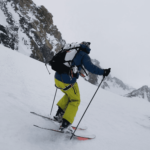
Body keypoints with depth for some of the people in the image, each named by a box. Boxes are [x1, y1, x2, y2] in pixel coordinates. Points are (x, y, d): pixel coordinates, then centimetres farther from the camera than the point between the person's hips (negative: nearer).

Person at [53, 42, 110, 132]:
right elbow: (90, 67, -17)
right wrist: (103, 72, -7)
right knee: (75, 100, 15)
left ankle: (59, 115, 26)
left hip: (57, 78, 7)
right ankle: (65, 125, 13)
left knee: (69, 95, 32)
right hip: (68, 82, -6)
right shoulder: (84, 55, -2)